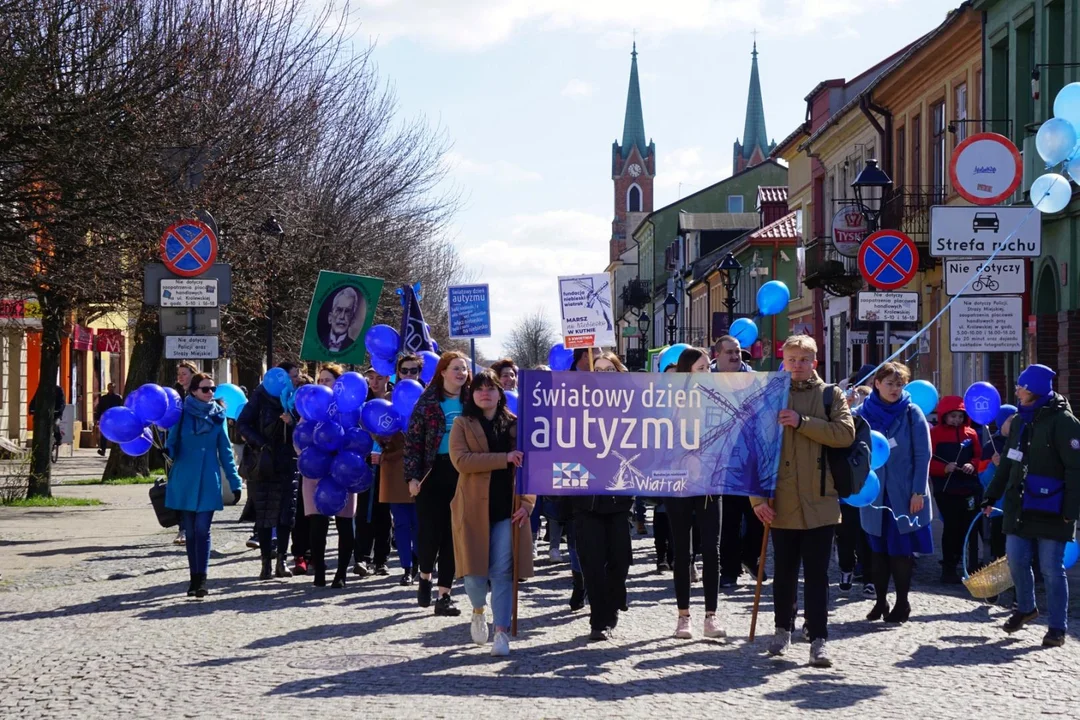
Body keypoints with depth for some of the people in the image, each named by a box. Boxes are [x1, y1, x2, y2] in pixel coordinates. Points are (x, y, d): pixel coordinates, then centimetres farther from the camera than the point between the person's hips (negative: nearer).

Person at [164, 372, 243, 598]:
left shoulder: (217, 415, 5)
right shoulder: (182, 413, 1)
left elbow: (225, 450, 9)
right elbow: (172, 444, 2)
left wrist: (235, 482, 6)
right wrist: (167, 451, -23)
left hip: (208, 481, 0)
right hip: (185, 480, 0)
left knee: (202, 529, -9)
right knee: (190, 531, 6)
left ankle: (201, 579, -10)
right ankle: (195, 578, 14)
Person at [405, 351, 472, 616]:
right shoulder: (428, 401, 1)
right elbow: (413, 439, 0)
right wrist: (413, 475, -7)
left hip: (462, 475, 2)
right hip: (433, 473, -2)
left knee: (453, 534, 1)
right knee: (430, 531, -4)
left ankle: (444, 595, 6)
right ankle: (425, 576, 26)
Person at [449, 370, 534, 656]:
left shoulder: (515, 425, 11)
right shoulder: (463, 425, 5)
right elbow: (460, 459, -12)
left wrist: (526, 503, -5)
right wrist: (504, 459, -18)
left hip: (508, 510, 1)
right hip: (474, 508, -1)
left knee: (503, 572, -5)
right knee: (475, 570, -2)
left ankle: (502, 632, -1)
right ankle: (478, 611, 28)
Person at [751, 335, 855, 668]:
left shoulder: (831, 395, 6)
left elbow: (845, 433, -10)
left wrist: (802, 422, -15)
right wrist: (758, 497, -5)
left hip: (819, 503, -1)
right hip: (782, 503, 1)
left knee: (817, 574, -1)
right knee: (784, 572, 12)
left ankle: (818, 640, 0)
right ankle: (783, 629, 28)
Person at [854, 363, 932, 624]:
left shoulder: (912, 413, -3)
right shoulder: (863, 413, 3)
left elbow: (923, 454, -4)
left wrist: (919, 491, -9)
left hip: (904, 493, -2)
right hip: (875, 492, 2)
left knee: (901, 550, 1)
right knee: (878, 549, 9)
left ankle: (902, 603, 12)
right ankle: (880, 601, 18)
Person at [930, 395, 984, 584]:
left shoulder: (970, 433, 9)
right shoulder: (935, 434, -3)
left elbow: (979, 456, 14)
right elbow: (927, 461, -6)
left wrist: (972, 465, -7)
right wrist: (944, 468, -21)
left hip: (969, 488, 4)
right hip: (946, 489, -4)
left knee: (969, 527, 5)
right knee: (951, 527, -2)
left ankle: (972, 568, 13)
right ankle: (948, 569, 6)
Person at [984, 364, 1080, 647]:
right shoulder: (1020, 421, 13)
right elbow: (1008, 463, 22)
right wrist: (991, 497, 21)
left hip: (1049, 512, -7)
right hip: (1019, 508, 7)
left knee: (1051, 569, -2)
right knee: (1016, 561, 11)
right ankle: (1025, 608, 34)